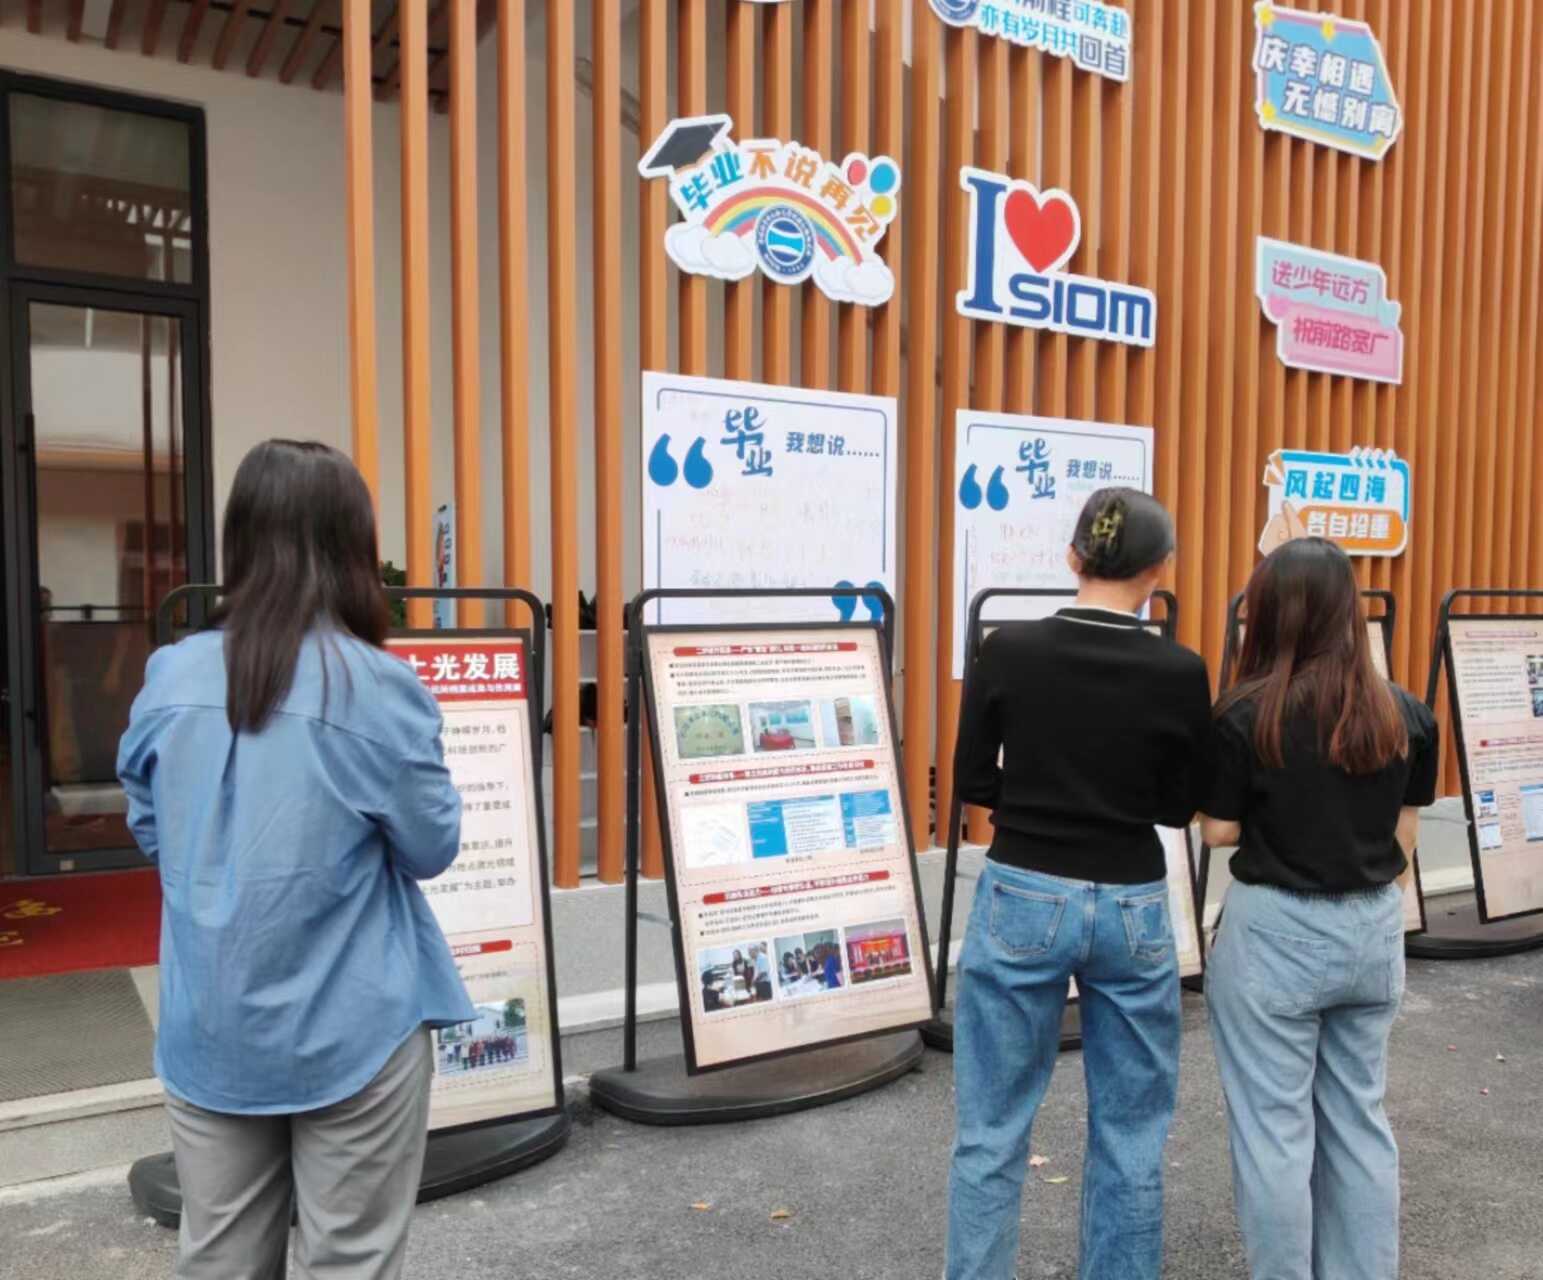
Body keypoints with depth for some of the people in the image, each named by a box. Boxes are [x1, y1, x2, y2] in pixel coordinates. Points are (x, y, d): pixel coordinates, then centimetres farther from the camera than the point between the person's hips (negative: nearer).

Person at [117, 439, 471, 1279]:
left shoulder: (170, 679, -5)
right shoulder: (380, 689, -18)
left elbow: (152, 833, 9)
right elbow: (432, 848, -6)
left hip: (210, 1030, 4)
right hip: (351, 1031, -4)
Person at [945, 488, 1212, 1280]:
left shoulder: (1008, 650, -9)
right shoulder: (1179, 673, -8)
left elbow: (973, 783, -3)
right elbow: (1179, 807, 2)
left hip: (1022, 900, 0)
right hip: (1132, 910, 1)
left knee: (993, 1126, 12)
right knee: (1130, 1128, 18)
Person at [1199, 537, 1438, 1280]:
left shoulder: (1246, 717, -16)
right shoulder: (1406, 717, -1)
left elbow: (1219, 832, -8)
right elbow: (1402, 838, 5)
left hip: (1277, 934, -5)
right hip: (1375, 931, 6)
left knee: (1274, 1129, 8)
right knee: (1359, 1120, 19)